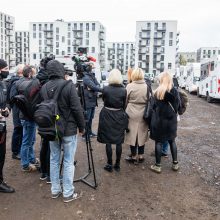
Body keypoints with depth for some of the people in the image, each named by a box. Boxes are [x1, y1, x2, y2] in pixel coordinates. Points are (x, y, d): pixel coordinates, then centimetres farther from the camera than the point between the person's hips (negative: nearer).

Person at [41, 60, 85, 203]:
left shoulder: (44, 88, 0)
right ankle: (68, 193, 14)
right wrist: (82, 127, -5)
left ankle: (55, 190, 26)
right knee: (68, 161, 4)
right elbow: (77, 109, -16)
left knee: (54, 159, 15)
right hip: (69, 129, -5)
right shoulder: (69, 86, -16)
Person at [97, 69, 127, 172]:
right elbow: (124, 105, 1)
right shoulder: (123, 90, -8)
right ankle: (117, 165, 20)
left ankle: (109, 165, 14)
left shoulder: (105, 89, -10)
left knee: (108, 142, 7)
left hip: (107, 116, -1)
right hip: (119, 116, 1)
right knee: (118, 142, 10)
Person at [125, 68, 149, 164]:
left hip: (132, 113, -2)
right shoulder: (147, 86, -4)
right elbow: (149, 100, 0)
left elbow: (125, 100, -6)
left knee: (132, 134, 9)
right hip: (143, 114, 3)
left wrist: (125, 111, 8)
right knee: (141, 134, 14)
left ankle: (133, 156, 18)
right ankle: (140, 156, 24)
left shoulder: (130, 86, -11)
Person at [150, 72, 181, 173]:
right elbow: (178, 106, 1)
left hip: (159, 120, -3)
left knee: (158, 142, 6)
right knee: (172, 141, 17)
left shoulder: (158, 92, -13)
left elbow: (154, 106, -11)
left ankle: (158, 165, 12)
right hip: (171, 120, 3)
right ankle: (175, 163, 25)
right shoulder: (175, 91, -5)